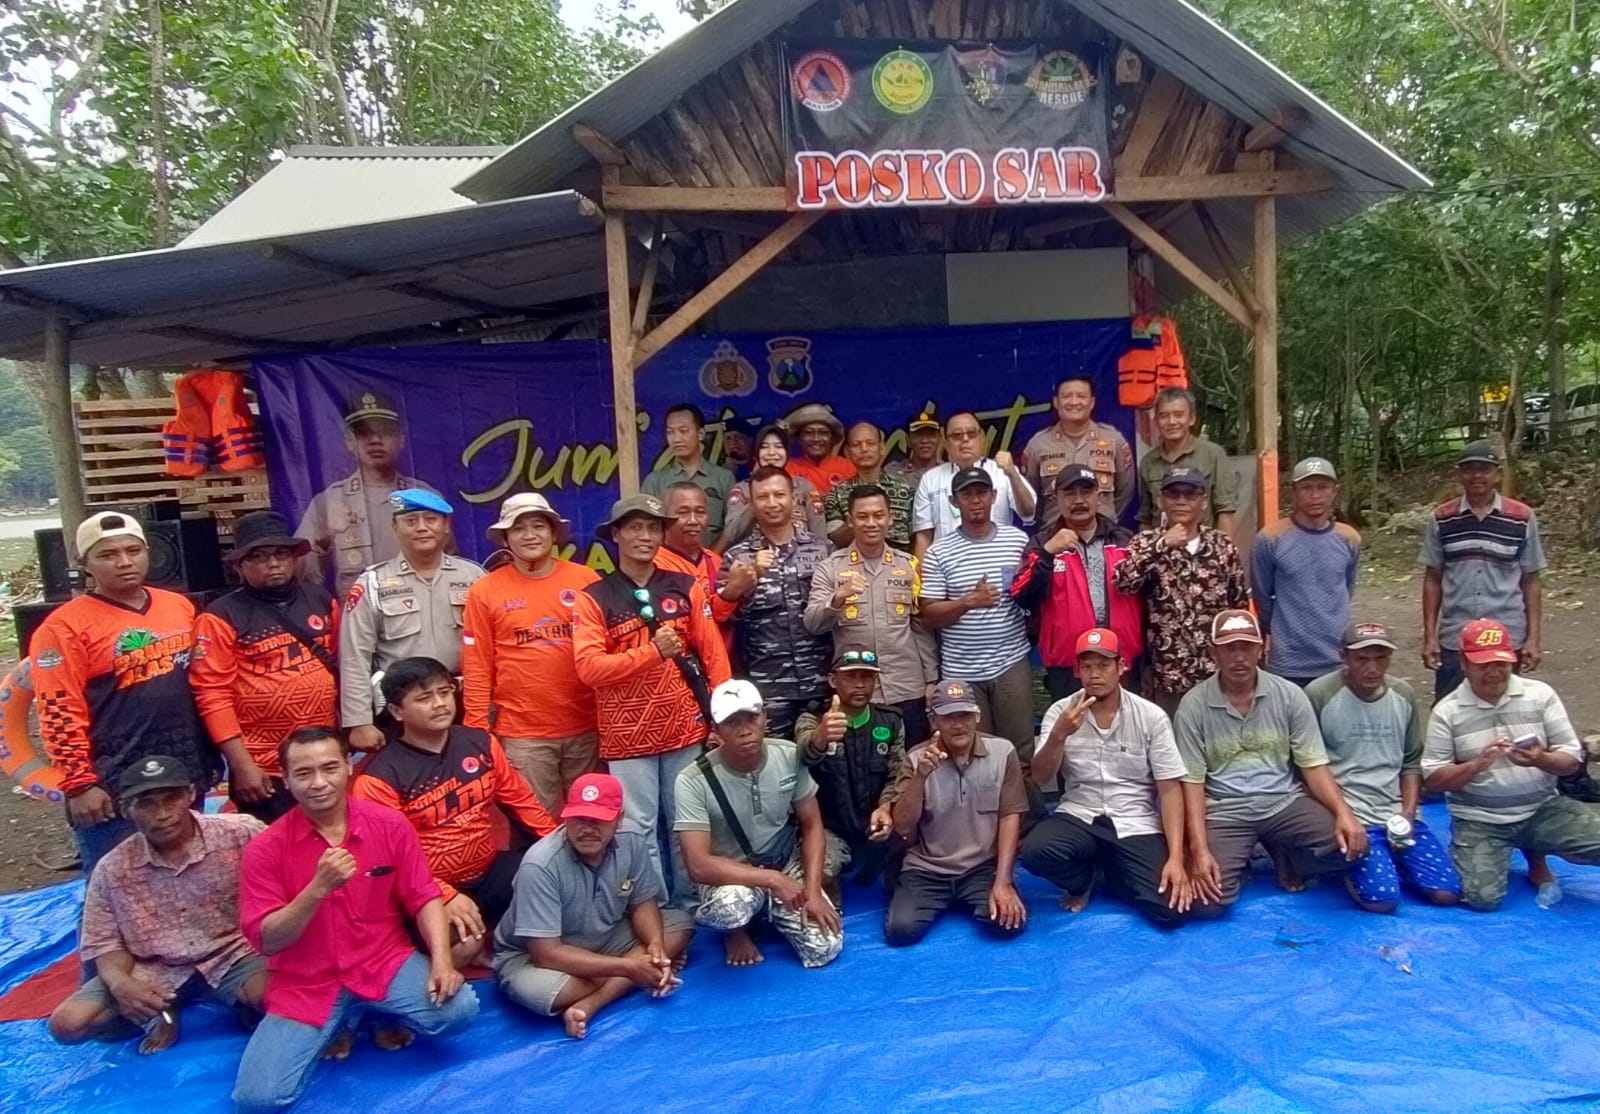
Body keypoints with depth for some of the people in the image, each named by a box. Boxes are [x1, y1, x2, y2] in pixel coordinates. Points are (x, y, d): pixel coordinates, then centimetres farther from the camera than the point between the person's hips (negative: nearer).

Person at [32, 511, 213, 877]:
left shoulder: (180, 606, 8)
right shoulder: (66, 626, -10)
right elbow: (59, 715, -12)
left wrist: (209, 756, 14)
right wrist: (79, 784, -15)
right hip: (113, 790, -6)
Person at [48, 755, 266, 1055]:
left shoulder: (240, 835, -16)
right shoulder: (112, 870, -6)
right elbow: (103, 941, 1)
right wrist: (119, 982, -21)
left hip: (230, 956, -3)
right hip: (154, 971, 4)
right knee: (66, 1023, -14)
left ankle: (244, 1005, 2)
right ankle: (160, 1012, 7)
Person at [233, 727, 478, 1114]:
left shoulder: (389, 824, -8)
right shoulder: (265, 848, -10)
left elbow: (424, 897, -4)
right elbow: (265, 941, -12)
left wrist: (442, 960, -19)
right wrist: (319, 888, -27)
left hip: (385, 962, 0)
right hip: (305, 983, 1)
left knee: (458, 1008, -25)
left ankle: (389, 1018, 9)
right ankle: (330, 1029, 15)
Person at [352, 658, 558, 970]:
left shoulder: (481, 743, 2)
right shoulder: (380, 778, -13)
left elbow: (521, 800, 10)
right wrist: (445, 896, -29)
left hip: (490, 871, 6)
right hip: (429, 891, -6)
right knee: (462, 945, -35)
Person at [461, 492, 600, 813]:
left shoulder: (586, 581, 1)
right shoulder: (485, 591, -1)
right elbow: (476, 669, 0)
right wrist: (477, 732, -3)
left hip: (586, 727, 1)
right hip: (522, 734, -1)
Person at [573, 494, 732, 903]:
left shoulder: (686, 587, 6)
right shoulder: (593, 598, -2)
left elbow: (714, 654, 5)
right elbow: (588, 667, -12)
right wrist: (652, 652, -19)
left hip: (687, 729, 2)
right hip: (627, 734, -2)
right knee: (639, 829, 5)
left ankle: (690, 906, 27)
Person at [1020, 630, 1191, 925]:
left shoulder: (1151, 717, -6)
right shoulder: (1060, 712, -2)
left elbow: (1170, 789, -6)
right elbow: (1041, 777, -9)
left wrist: (1176, 858, -15)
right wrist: (1059, 735, -28)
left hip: (1136, 824, 0)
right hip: (1078, 817, 0)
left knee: (1172, 911, -19)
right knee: (1034, 851, -31)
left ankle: (1115, 872, 15)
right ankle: (1082, 880, 6)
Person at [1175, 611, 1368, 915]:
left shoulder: (1289, 696, -2)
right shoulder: (1193, 705, -8)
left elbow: (1314, 766, 0)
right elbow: (1192, 782, -9)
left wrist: (1344, 812, -20)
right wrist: (1199, 850, -19)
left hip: (1284, 802, 2)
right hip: (1223, 811, -2)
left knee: (1351, 845, -23)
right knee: (1205, 901, -22)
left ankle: (1284, 857, 8)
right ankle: (1237, 861, 13)